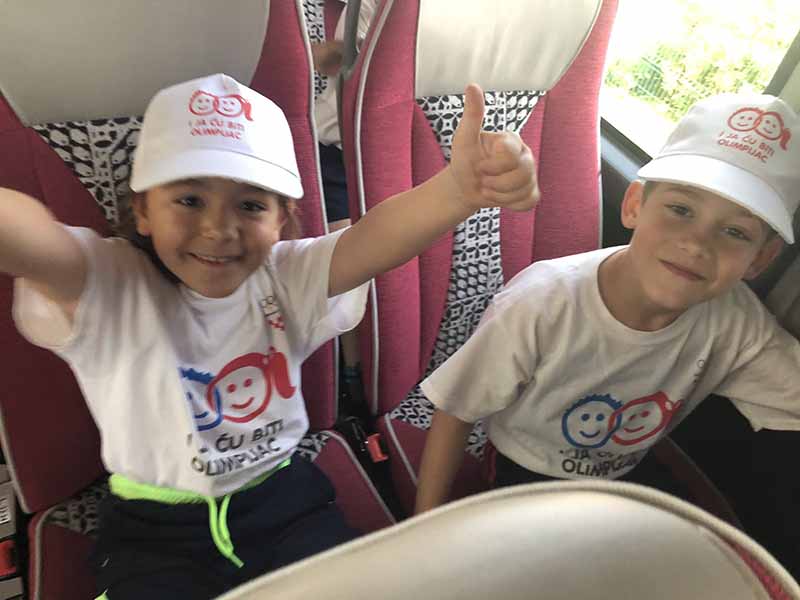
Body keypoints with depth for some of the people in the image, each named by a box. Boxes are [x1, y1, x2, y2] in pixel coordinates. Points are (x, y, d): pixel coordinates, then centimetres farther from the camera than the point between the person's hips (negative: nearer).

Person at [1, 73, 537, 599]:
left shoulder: (288, 275, -8)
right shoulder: (108, 285, -13)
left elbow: (375, 238, -27)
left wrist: (460, 188, -47)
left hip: (285, 502, 2)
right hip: (156, 533, -1)